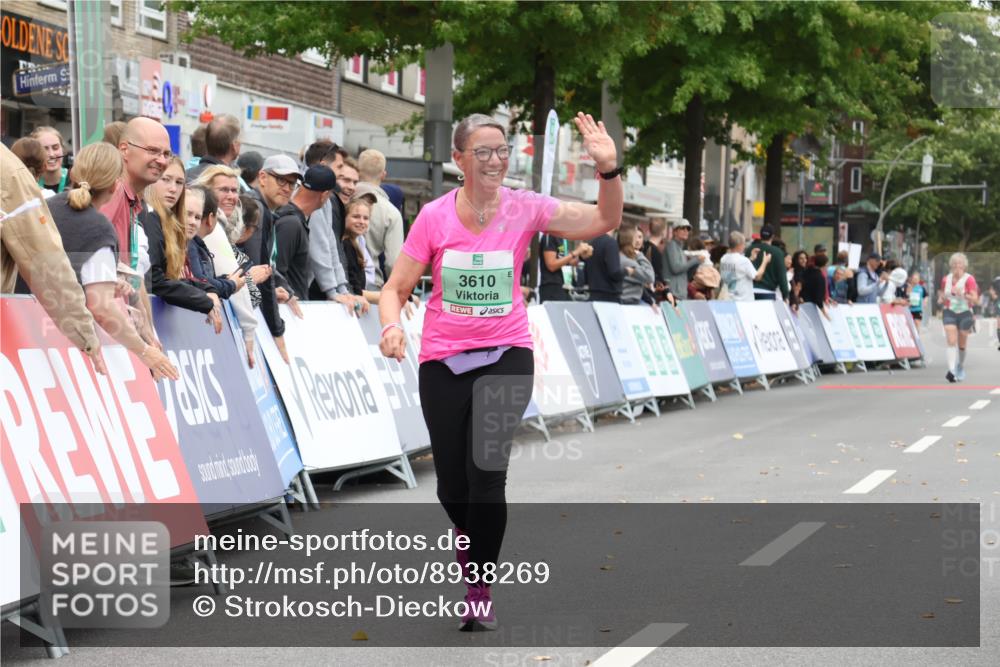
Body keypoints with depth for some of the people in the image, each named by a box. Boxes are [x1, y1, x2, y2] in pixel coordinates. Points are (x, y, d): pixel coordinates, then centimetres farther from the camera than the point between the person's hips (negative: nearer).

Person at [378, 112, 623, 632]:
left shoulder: (523, 208, -4)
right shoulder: (434, 217, -3)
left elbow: (604, 221, -7)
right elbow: (396, 287, 1)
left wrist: (608, 168, -23)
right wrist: (391, 325, -19)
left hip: (506, 355, -1)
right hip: (443, 360, 1)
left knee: (487, 472, -17)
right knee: (452, 486, 4)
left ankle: (480, 592, -4)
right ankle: (475, 552, 38)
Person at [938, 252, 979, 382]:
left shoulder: (969, 279, -6)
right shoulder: (946, 280, 7)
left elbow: (975, 300, -12)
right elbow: (942, 298, 20)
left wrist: (962, 294, -27)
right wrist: (941, 299, -5)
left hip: (965, 313, -2)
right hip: (949, 313, 2)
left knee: (961, 344, 8)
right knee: (951, 341, -15)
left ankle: (961, 367, 32)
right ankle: (951, 370, -25)